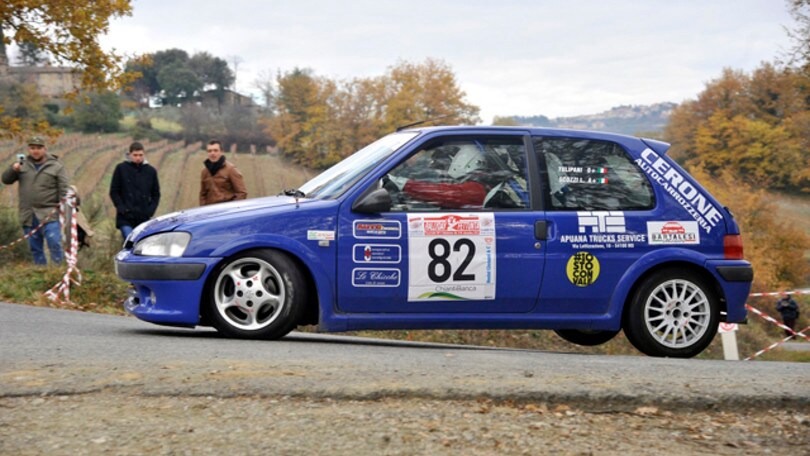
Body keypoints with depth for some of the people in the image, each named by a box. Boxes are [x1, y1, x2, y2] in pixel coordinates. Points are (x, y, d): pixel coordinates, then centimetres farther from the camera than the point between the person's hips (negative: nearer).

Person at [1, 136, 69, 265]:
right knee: (35, 247, 9)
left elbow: (63, 190, -2)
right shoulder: (23, 164, 11)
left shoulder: (56, 166, 1)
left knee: (54, 244, -12)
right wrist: (13, 169, -12)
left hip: (49, 214, -4)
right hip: (29, 216, 4)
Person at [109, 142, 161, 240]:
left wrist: (150, 210, -1)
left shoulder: (151, 171, 7)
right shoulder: (121, 168, 0)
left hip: (144, 218, 3)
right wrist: (122, 209, -8)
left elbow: (156, 194, 13)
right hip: (125, 219, -3)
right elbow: (114, 192, 3)